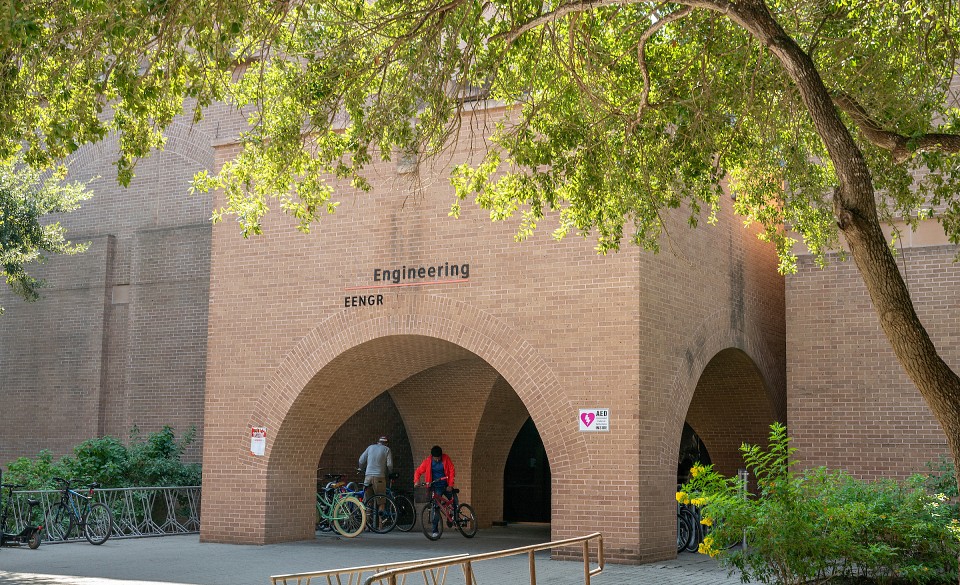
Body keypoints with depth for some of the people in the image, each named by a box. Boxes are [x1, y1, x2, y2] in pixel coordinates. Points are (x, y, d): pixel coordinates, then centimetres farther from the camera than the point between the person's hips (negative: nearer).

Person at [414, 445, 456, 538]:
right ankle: (435, 530, -6)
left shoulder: (446, 458, -5)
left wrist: (450, 485, -9)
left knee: (455, 501, -2)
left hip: (446, 486, 2)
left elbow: (452, 471, -4)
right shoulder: (427, 461, -6)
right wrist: (416, 481, -19)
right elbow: (418, 472, 0)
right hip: (436, 487, -2)